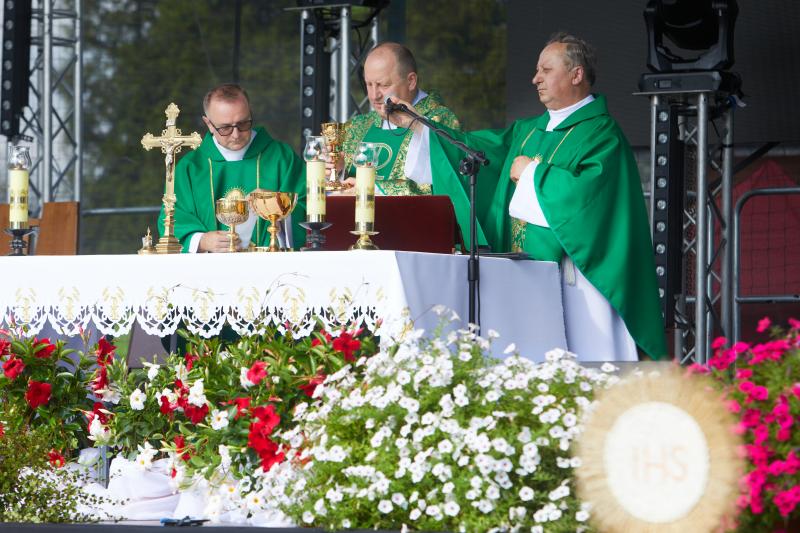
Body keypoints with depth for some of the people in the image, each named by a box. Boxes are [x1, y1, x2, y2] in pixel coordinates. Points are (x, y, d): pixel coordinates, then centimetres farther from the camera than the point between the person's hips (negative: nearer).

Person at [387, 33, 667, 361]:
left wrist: (533, 172, -8)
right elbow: (479, 149, 22)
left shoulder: (600, 134, -6)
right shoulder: (529, 131, 20)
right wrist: (417, 125, 14)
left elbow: (588, 192, -21)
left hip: (570, 281, -8)